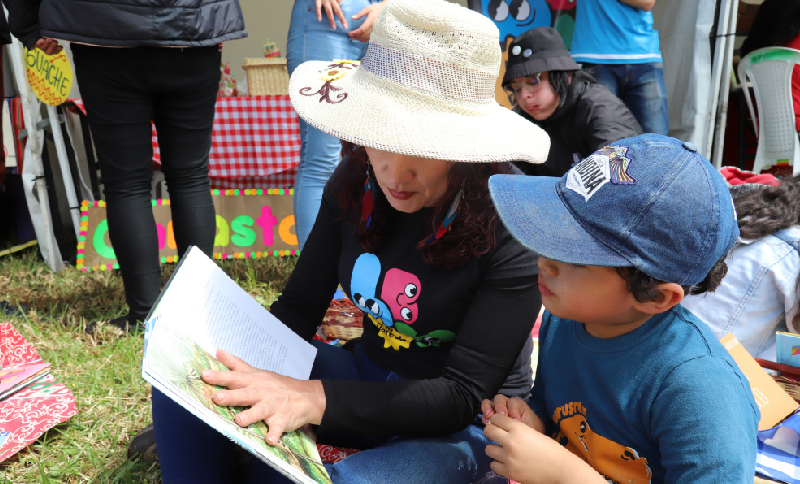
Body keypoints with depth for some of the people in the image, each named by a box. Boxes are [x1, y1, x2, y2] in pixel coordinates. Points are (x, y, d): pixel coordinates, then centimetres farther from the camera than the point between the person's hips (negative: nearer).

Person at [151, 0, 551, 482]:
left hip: (463, 425, -4)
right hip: (366, 376, 5)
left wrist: (317, 397, -34)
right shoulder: (355, 183, -8)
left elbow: (461, 396, -23)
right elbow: (298, 306, 0)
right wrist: (243, 367, -21)